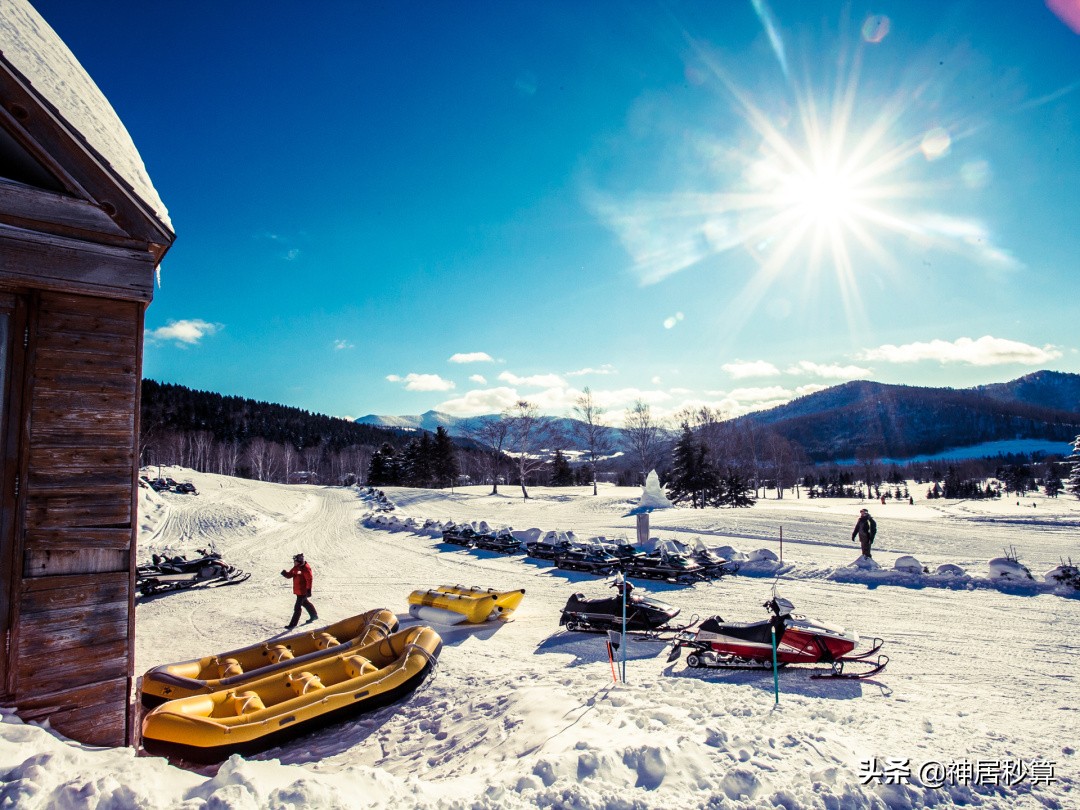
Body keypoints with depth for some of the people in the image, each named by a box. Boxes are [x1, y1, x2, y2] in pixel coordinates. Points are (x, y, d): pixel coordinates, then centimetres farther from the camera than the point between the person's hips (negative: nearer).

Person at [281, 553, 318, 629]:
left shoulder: (305, 568, -20)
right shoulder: (296, 567, 6)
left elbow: (309, 579, -21)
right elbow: (290, 574, 7)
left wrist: (308, 590, -23)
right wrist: (285, 573, -16)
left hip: (303, 591, -10)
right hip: (298, 590, 10)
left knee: (297, 607, -6)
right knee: (305, 603, 25)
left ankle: (293, 624, 1)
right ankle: (314, 615, 42)